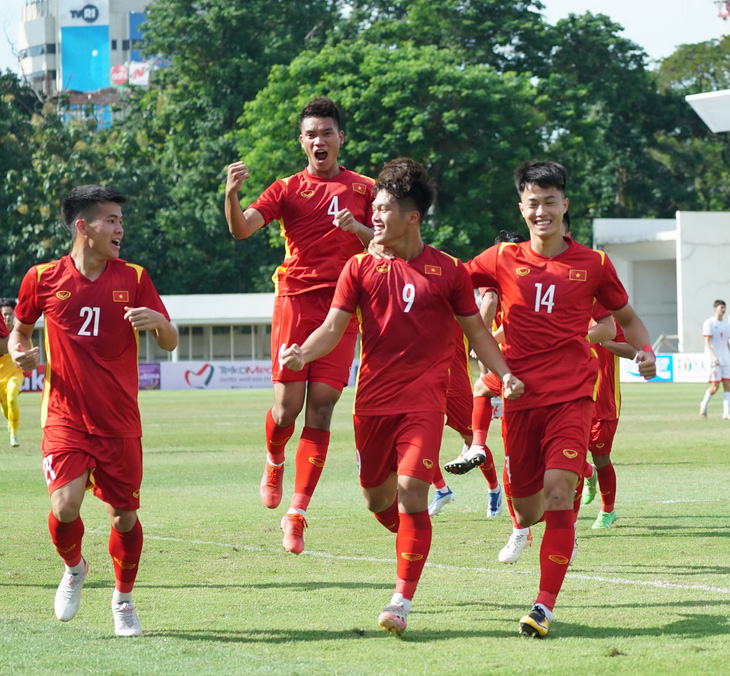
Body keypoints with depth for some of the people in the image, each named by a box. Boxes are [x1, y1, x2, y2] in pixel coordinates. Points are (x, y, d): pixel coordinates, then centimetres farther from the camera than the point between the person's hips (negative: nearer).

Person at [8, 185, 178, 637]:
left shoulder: (133, 278, 1)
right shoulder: (42, 278, 0)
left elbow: (170, 343, 3)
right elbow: (20, 329, 17)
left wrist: (157, 322, -20)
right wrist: (21, 354, -5)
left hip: (120, 422, 1)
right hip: (65, 417, -1)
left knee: (125, 515, 4)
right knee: (65, 506, -18)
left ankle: (124, 599, 28)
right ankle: (74, 568, 15)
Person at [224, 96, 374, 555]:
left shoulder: (364, 189, 12)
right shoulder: (288, 189, 7)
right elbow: (242, 230, -6)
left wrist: (358, 229, -9)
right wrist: (231, 195, -25)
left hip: (341, 306, 1)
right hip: (296, 300, -1)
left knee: (321, 406, -7)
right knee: (288, 405, -6)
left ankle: (297, 511, -8)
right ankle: (274, 463, 29)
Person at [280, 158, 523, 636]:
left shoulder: (448, 270, 3)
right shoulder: (360, 268, 6)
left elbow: (476, 331, 10)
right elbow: (334, 328, 0)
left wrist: (505, 374, -4)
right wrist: (303, 353, -20)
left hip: (424, 400, -3)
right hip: (373, 399, 3)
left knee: (411, 493, -15)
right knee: (377, 497, 9)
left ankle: (403, 601, -11)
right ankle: (414, 541, 42)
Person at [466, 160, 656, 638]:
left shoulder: (594, 264, 5)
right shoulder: (503, 260, 4)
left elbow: (626, 316, 18)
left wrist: (645, 351, -1)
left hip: (572, 396, -1)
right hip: (521, 397, 1)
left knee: (559, 496, -19)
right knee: (526, 510, 9)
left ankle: (545, 606, -16)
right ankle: (524, 533, 49)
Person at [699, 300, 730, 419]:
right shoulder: (709, 323, -5)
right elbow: (707, 342, -13)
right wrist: (714, 357, -24)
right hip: (714, 359, -6)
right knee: (715, 386, -8)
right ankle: (704, 404, 18)